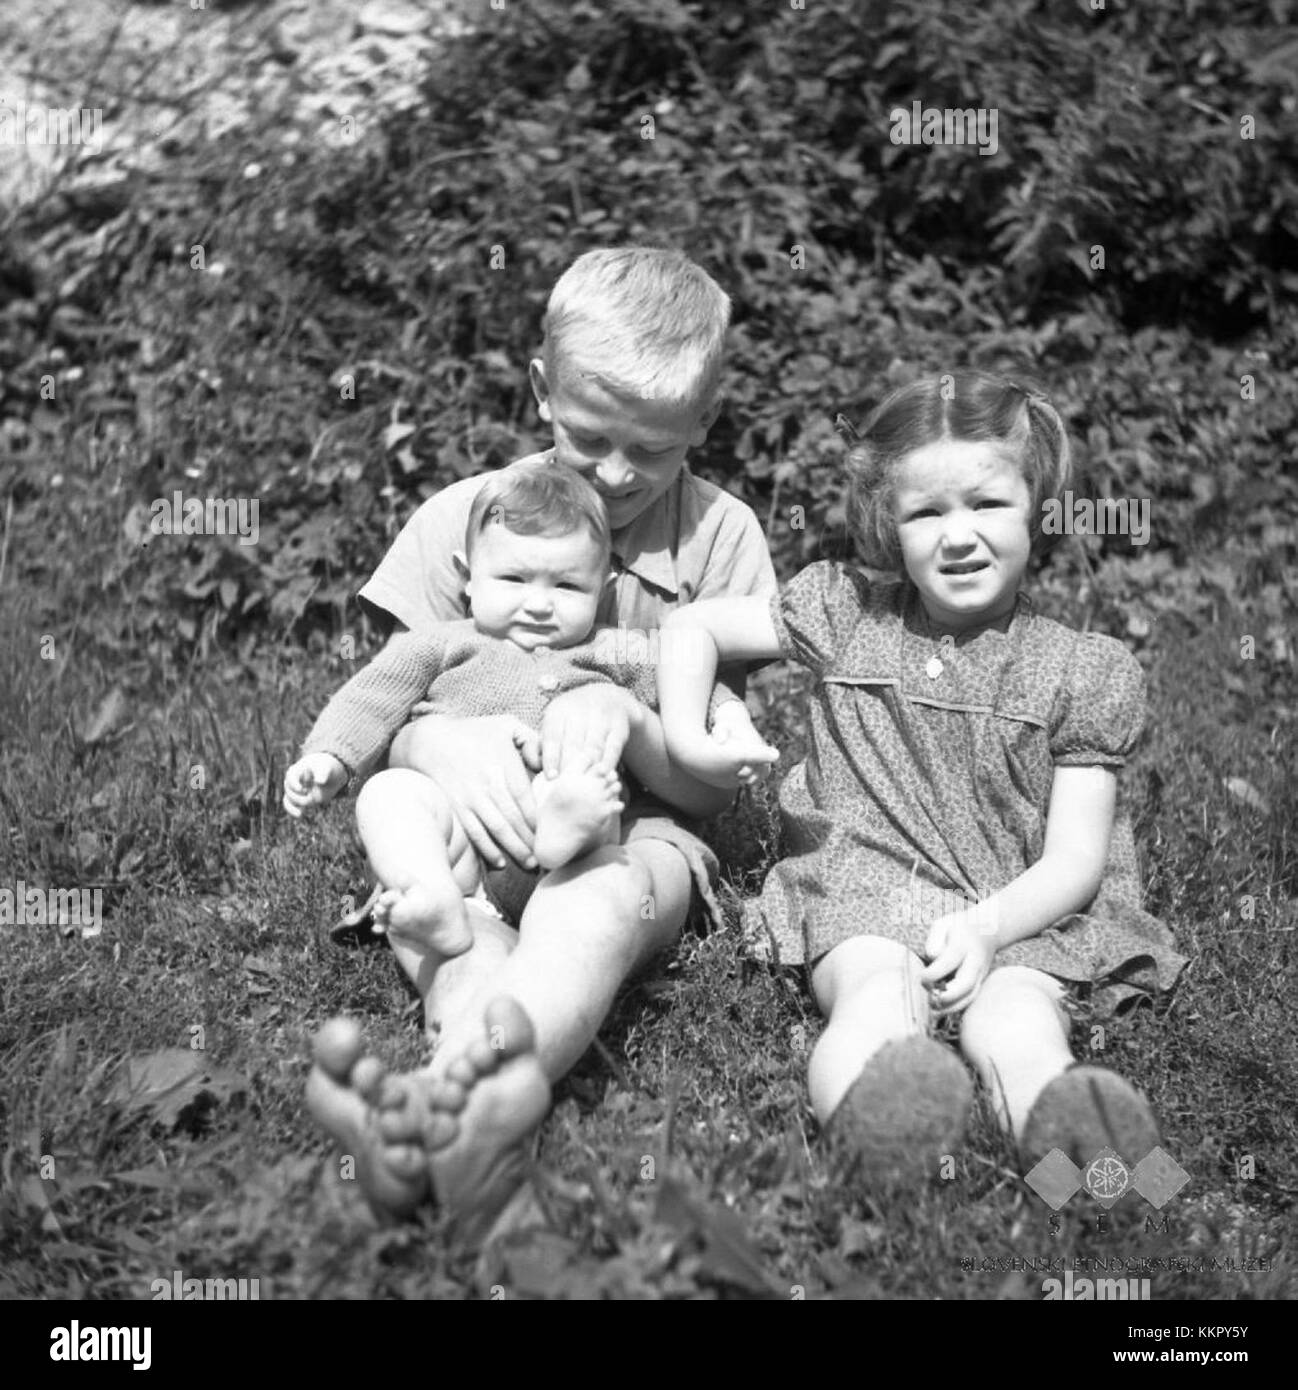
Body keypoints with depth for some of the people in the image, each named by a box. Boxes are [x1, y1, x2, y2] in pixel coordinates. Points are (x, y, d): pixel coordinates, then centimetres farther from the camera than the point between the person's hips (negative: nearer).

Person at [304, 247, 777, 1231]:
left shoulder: (721, 538, 2)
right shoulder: (462, 517, 5)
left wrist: (624, 716, -23)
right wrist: (439, 742, -23)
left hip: (641, 831, -2)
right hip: (475, 822, 2)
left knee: (597, 903, -38)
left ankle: (454, 1084, -66)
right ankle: (495, 1086, -63)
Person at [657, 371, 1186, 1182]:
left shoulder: (1084, 673, 6)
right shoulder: (849, 616, 12)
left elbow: (1074, 859, 1)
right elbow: (694, 626, 21)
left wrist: (986, 927, -18)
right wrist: (689, 741, 3)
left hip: (1018, 912, 0)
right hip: (864, 892, 0)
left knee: (1017, 1018, -34)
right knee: (878, 995, -35)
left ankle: (1065, 1125, -64)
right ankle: (874, 1111, -65)